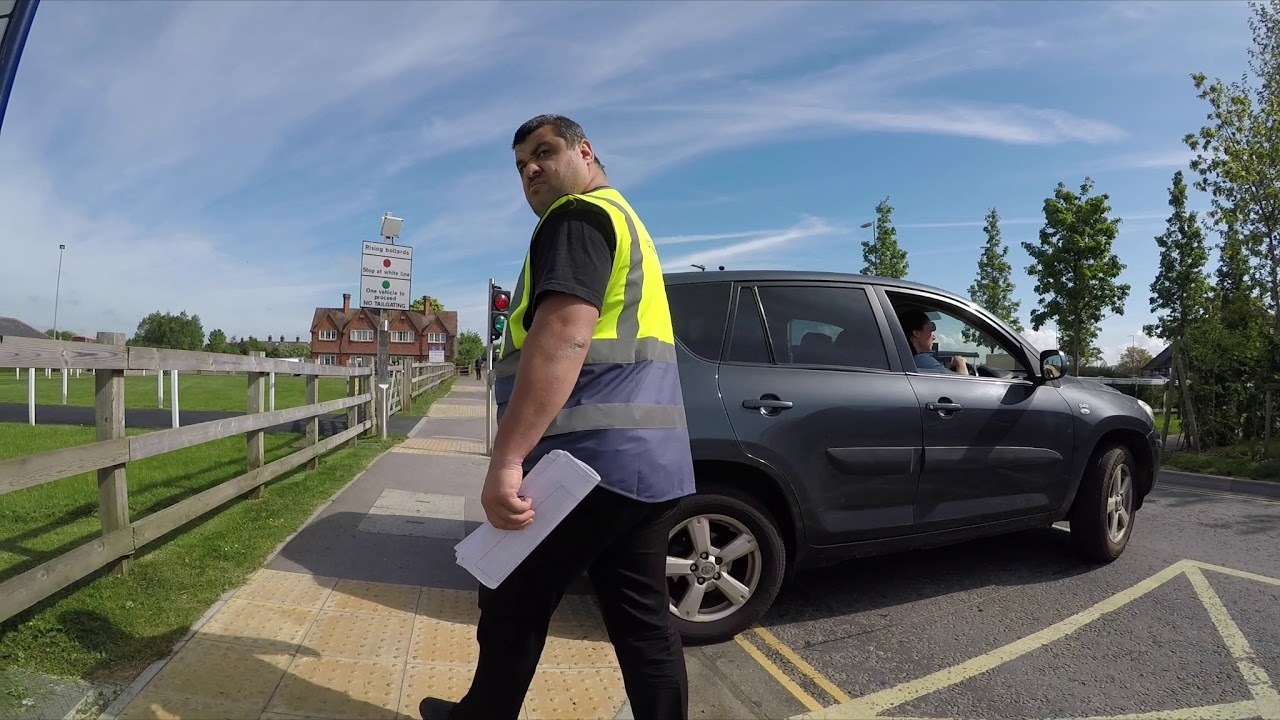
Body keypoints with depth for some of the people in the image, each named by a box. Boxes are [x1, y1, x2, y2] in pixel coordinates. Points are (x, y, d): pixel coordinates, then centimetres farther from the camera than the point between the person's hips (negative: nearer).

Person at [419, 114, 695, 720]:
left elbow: (562, 336, -23)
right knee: (643, 620, 12)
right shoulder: (624, 220, 25)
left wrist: (507, 458, -27)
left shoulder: (577, 216, -6)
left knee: (512, 604, 11)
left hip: (590, 457, -9)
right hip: (649, 458, 9)